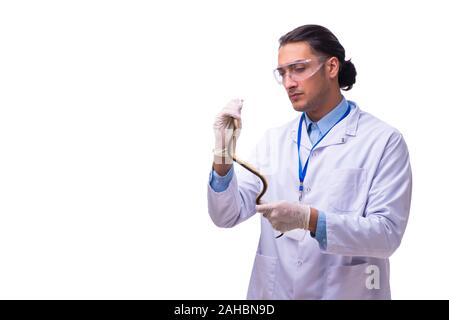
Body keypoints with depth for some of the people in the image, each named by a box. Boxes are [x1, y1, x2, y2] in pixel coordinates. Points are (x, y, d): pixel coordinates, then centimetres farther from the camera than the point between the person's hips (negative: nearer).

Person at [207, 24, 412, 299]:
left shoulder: (383, 141, -10)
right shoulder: (274, 140, 4)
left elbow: (387, 233, -17)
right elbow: (227, 216, -1)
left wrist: (310, 219, -29)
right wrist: (223, 153, -17)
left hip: (346, 291, -3)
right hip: (273, 290, 4)